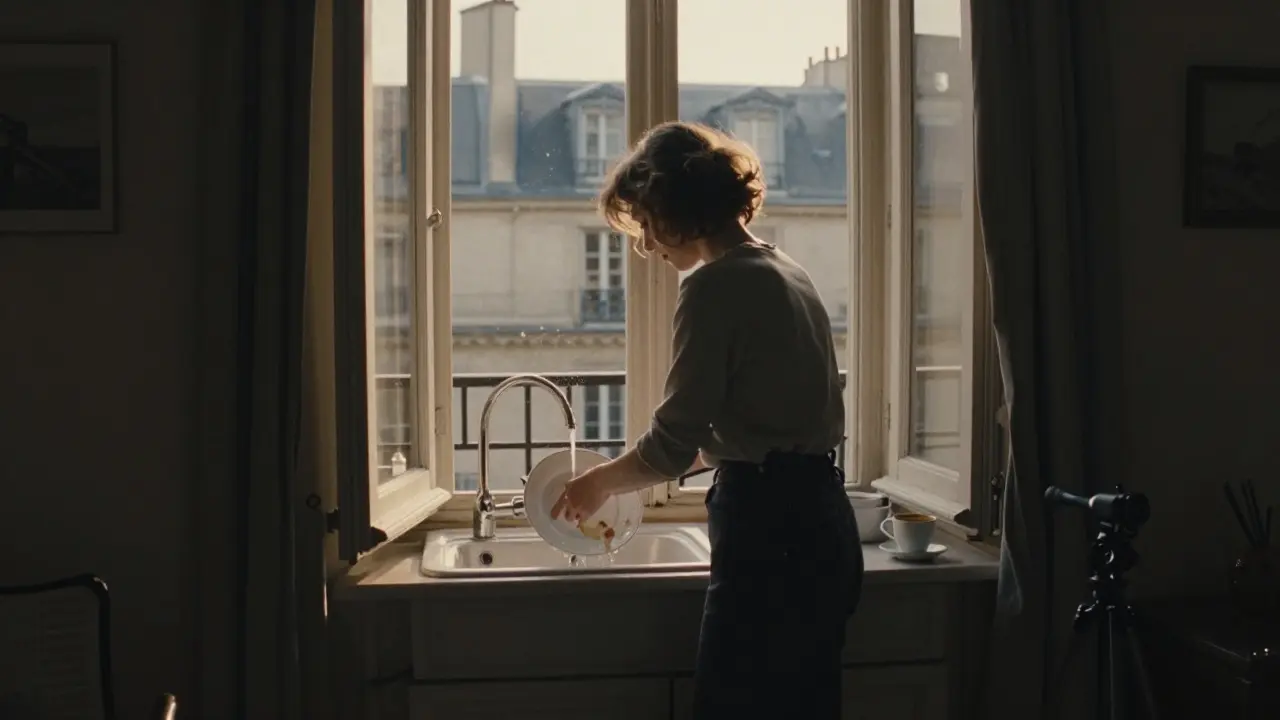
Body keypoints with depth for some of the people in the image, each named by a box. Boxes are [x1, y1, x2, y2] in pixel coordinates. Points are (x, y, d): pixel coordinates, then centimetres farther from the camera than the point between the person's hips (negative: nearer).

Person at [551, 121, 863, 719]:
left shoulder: (714, 287, -12)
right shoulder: (785, 272, 15)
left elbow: (673, 445, -14)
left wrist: (600, 481, 5)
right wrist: (631, 472, 23)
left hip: (771, 534, -9)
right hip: (818, 526, 9)